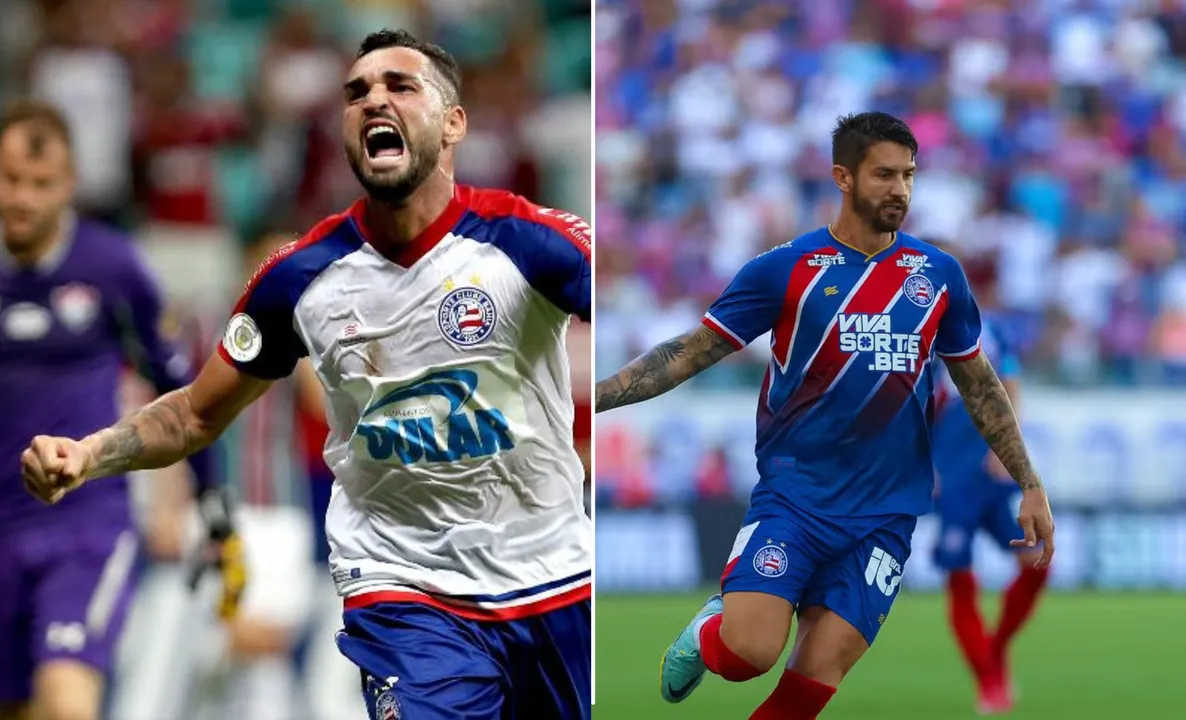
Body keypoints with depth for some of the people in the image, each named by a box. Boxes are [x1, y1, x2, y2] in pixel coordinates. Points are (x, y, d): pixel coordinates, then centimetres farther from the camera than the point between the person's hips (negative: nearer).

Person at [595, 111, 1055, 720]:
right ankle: (708, 632, 17)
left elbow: (979, 384, 17)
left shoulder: (938, 275, 6)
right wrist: (592, 396, -12)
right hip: (792, 494, -2)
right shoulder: (786, 270, -4)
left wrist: (1029, 485, 13)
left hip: (886, 513, 2)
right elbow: (690, 353, -2)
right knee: (751, 651, -20)